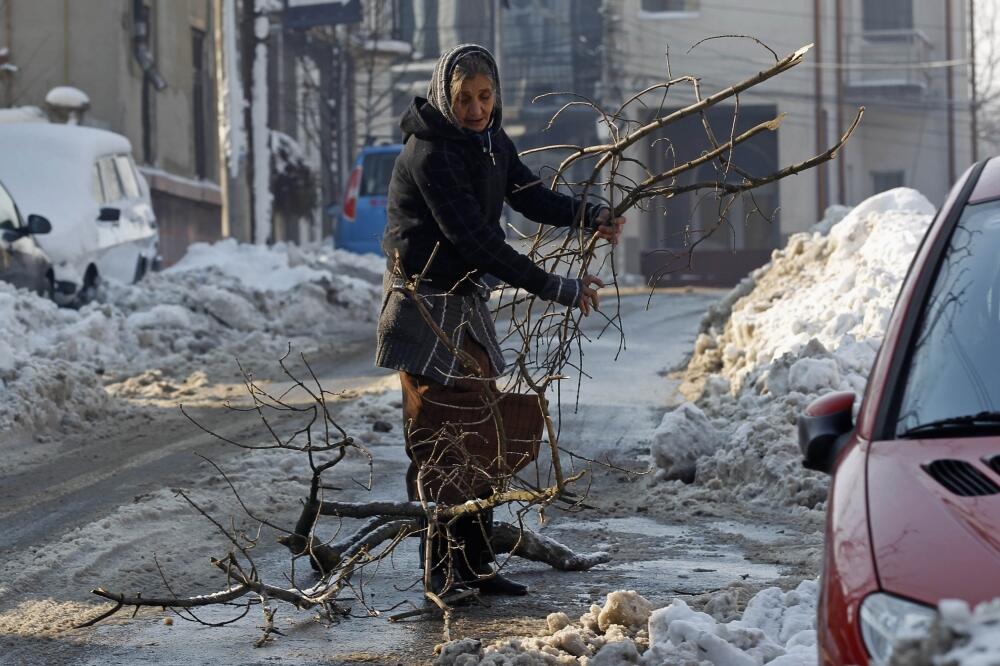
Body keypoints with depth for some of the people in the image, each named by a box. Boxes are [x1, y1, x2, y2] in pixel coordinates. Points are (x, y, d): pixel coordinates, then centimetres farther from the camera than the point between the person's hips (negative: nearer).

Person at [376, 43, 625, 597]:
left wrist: (590, 215, -7)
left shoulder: (491, 142, 6)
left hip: (467, 302, 9)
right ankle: (443, 570, -3)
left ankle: (473, 565, 20)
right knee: (438, 441, -8)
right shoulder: (429, 152, -21)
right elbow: (473, 237, -26)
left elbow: (530, 197, 13)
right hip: (425, 306, -9)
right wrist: (552, 288, -25)